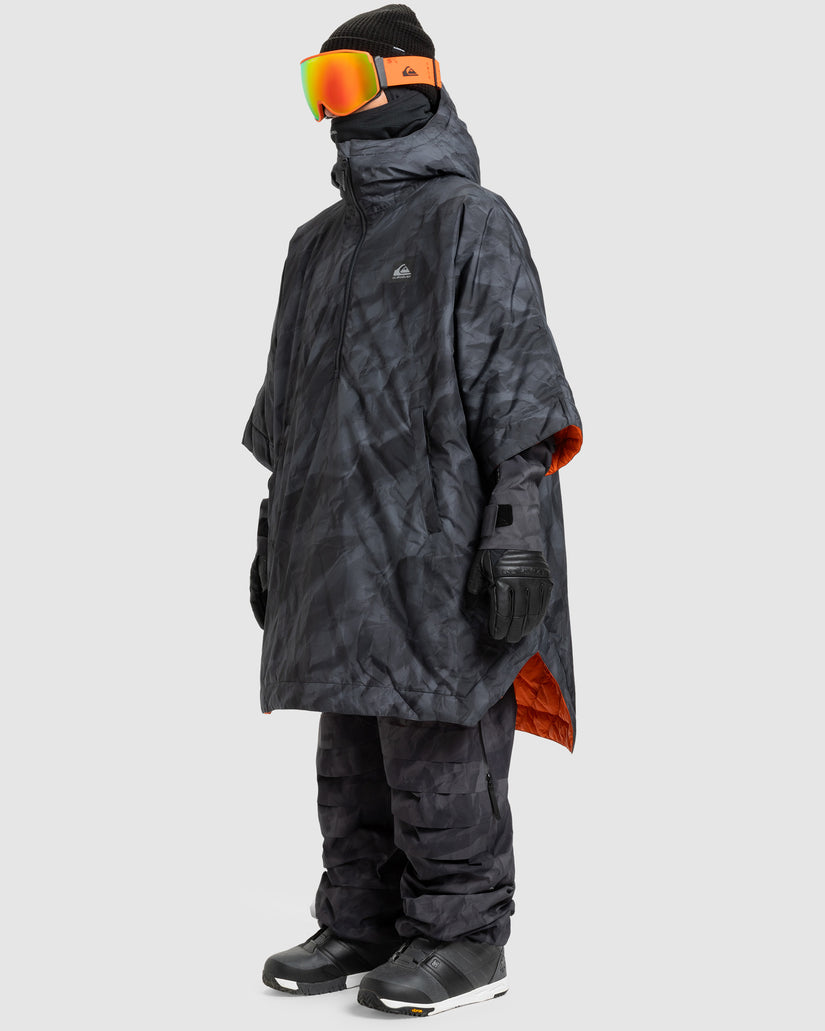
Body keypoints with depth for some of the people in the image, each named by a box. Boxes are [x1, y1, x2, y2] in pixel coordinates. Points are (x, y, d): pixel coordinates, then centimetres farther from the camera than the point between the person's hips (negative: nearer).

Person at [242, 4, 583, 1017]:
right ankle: (362, 923, 22)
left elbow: (516, 383, -9)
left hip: (439, 544, -7)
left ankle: (462, 936, 7)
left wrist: (518, 526, -17)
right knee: (352, 757, 12)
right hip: (339, 546, 7)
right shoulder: (318, 245, 19)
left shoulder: (471, 222, -3)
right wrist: (274, 529, 22)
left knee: (438, 752, -3)